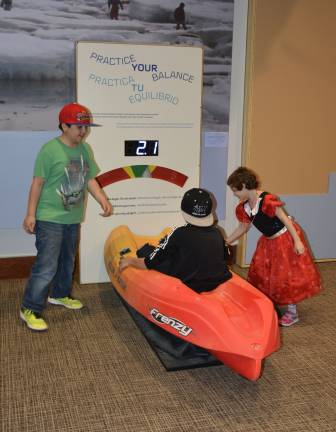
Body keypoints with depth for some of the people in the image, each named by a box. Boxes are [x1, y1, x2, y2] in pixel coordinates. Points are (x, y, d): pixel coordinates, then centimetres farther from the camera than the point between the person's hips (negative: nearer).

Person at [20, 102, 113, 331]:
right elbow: (38, 183, -13)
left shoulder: (85, 149, 5)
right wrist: (31, 214, -13)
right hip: (50, 218, -7)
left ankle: (60, 294, 42)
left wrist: (103, 199, -6)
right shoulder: (50, 149, -15)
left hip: (73, 218, 7)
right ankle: (30, 309, 3)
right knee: (47, 266, -9)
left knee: (68, 261, 21)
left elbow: (90, 179, 10)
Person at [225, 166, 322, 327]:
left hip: (285, 238, -8)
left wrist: (297, 241, -23)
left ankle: (292, 312, 14)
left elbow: (285, 219, -23)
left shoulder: (267, 200, -28)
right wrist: (225, 242, 11)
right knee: (260, 272, 12)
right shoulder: (243, 207, -4)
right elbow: (243, 228, 11)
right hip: (269, 241, 8)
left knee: (288, 274, 0)